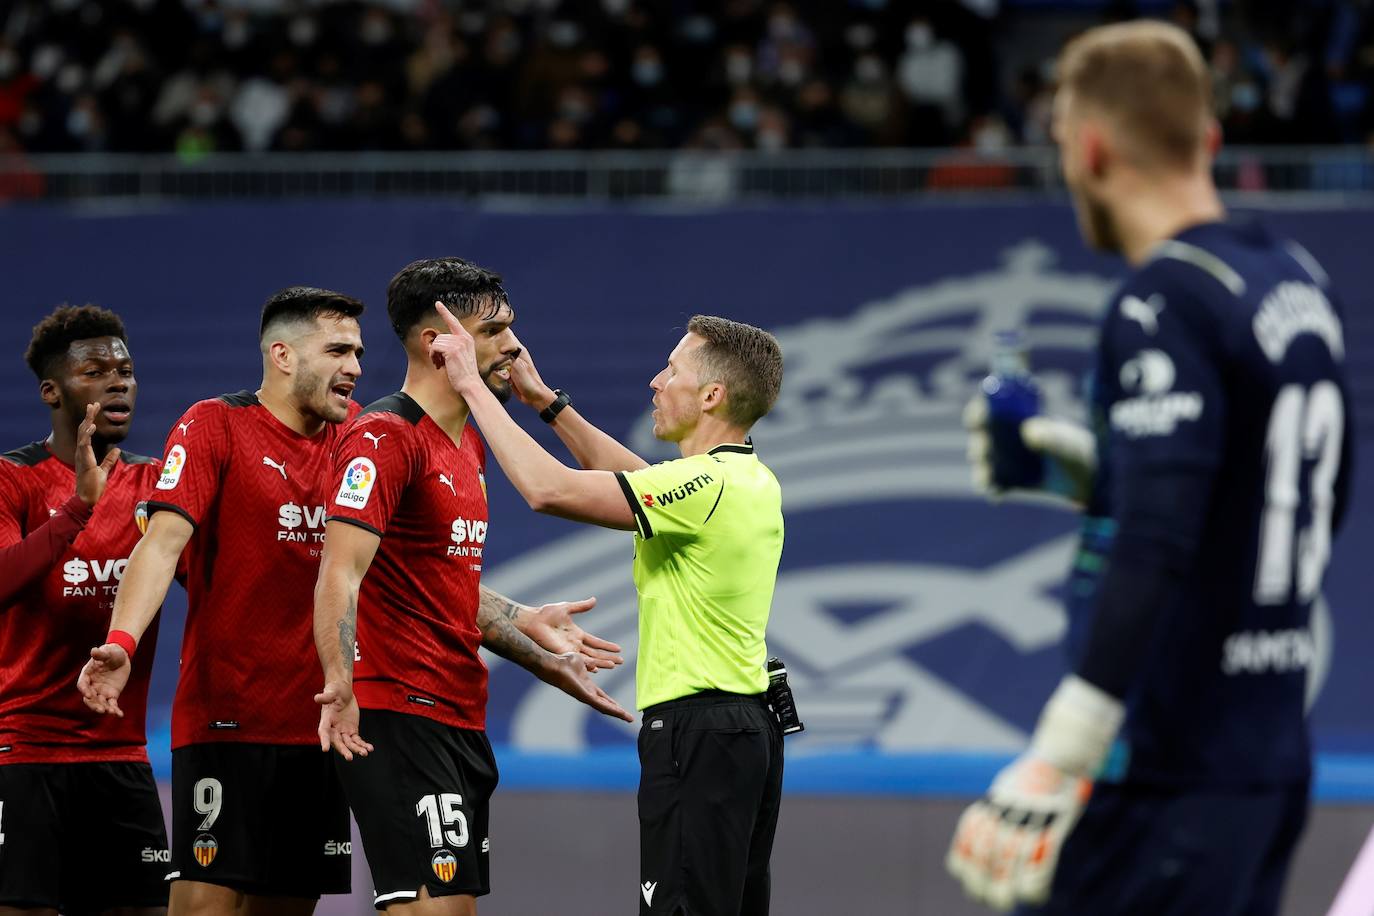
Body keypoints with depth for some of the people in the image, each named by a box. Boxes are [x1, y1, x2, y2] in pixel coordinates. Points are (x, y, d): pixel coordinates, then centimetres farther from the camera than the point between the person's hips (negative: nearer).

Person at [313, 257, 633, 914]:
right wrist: (340, 681, -39)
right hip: (397, 715, -10)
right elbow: (340, 575, -24)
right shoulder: (385, 438, -13)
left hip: (461, 721, 10)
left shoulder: (468, 445, 19)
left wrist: (547, 663, 30)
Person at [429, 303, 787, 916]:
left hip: (697, 732, -10)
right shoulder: (755, 480, 11)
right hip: (750, 725, 10)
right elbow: (634, 478, 27)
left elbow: (548, 489, -21)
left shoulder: (707, 483, -18)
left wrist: (472, 385, -12)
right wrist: (544, 400, 26)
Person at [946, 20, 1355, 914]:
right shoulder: (1301, 281, 11)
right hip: (1274, 760, 9)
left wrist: (1049, 770, -27)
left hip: (1168, 777, -9)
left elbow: (1155, 549, -25)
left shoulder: (1165, 304, -15)